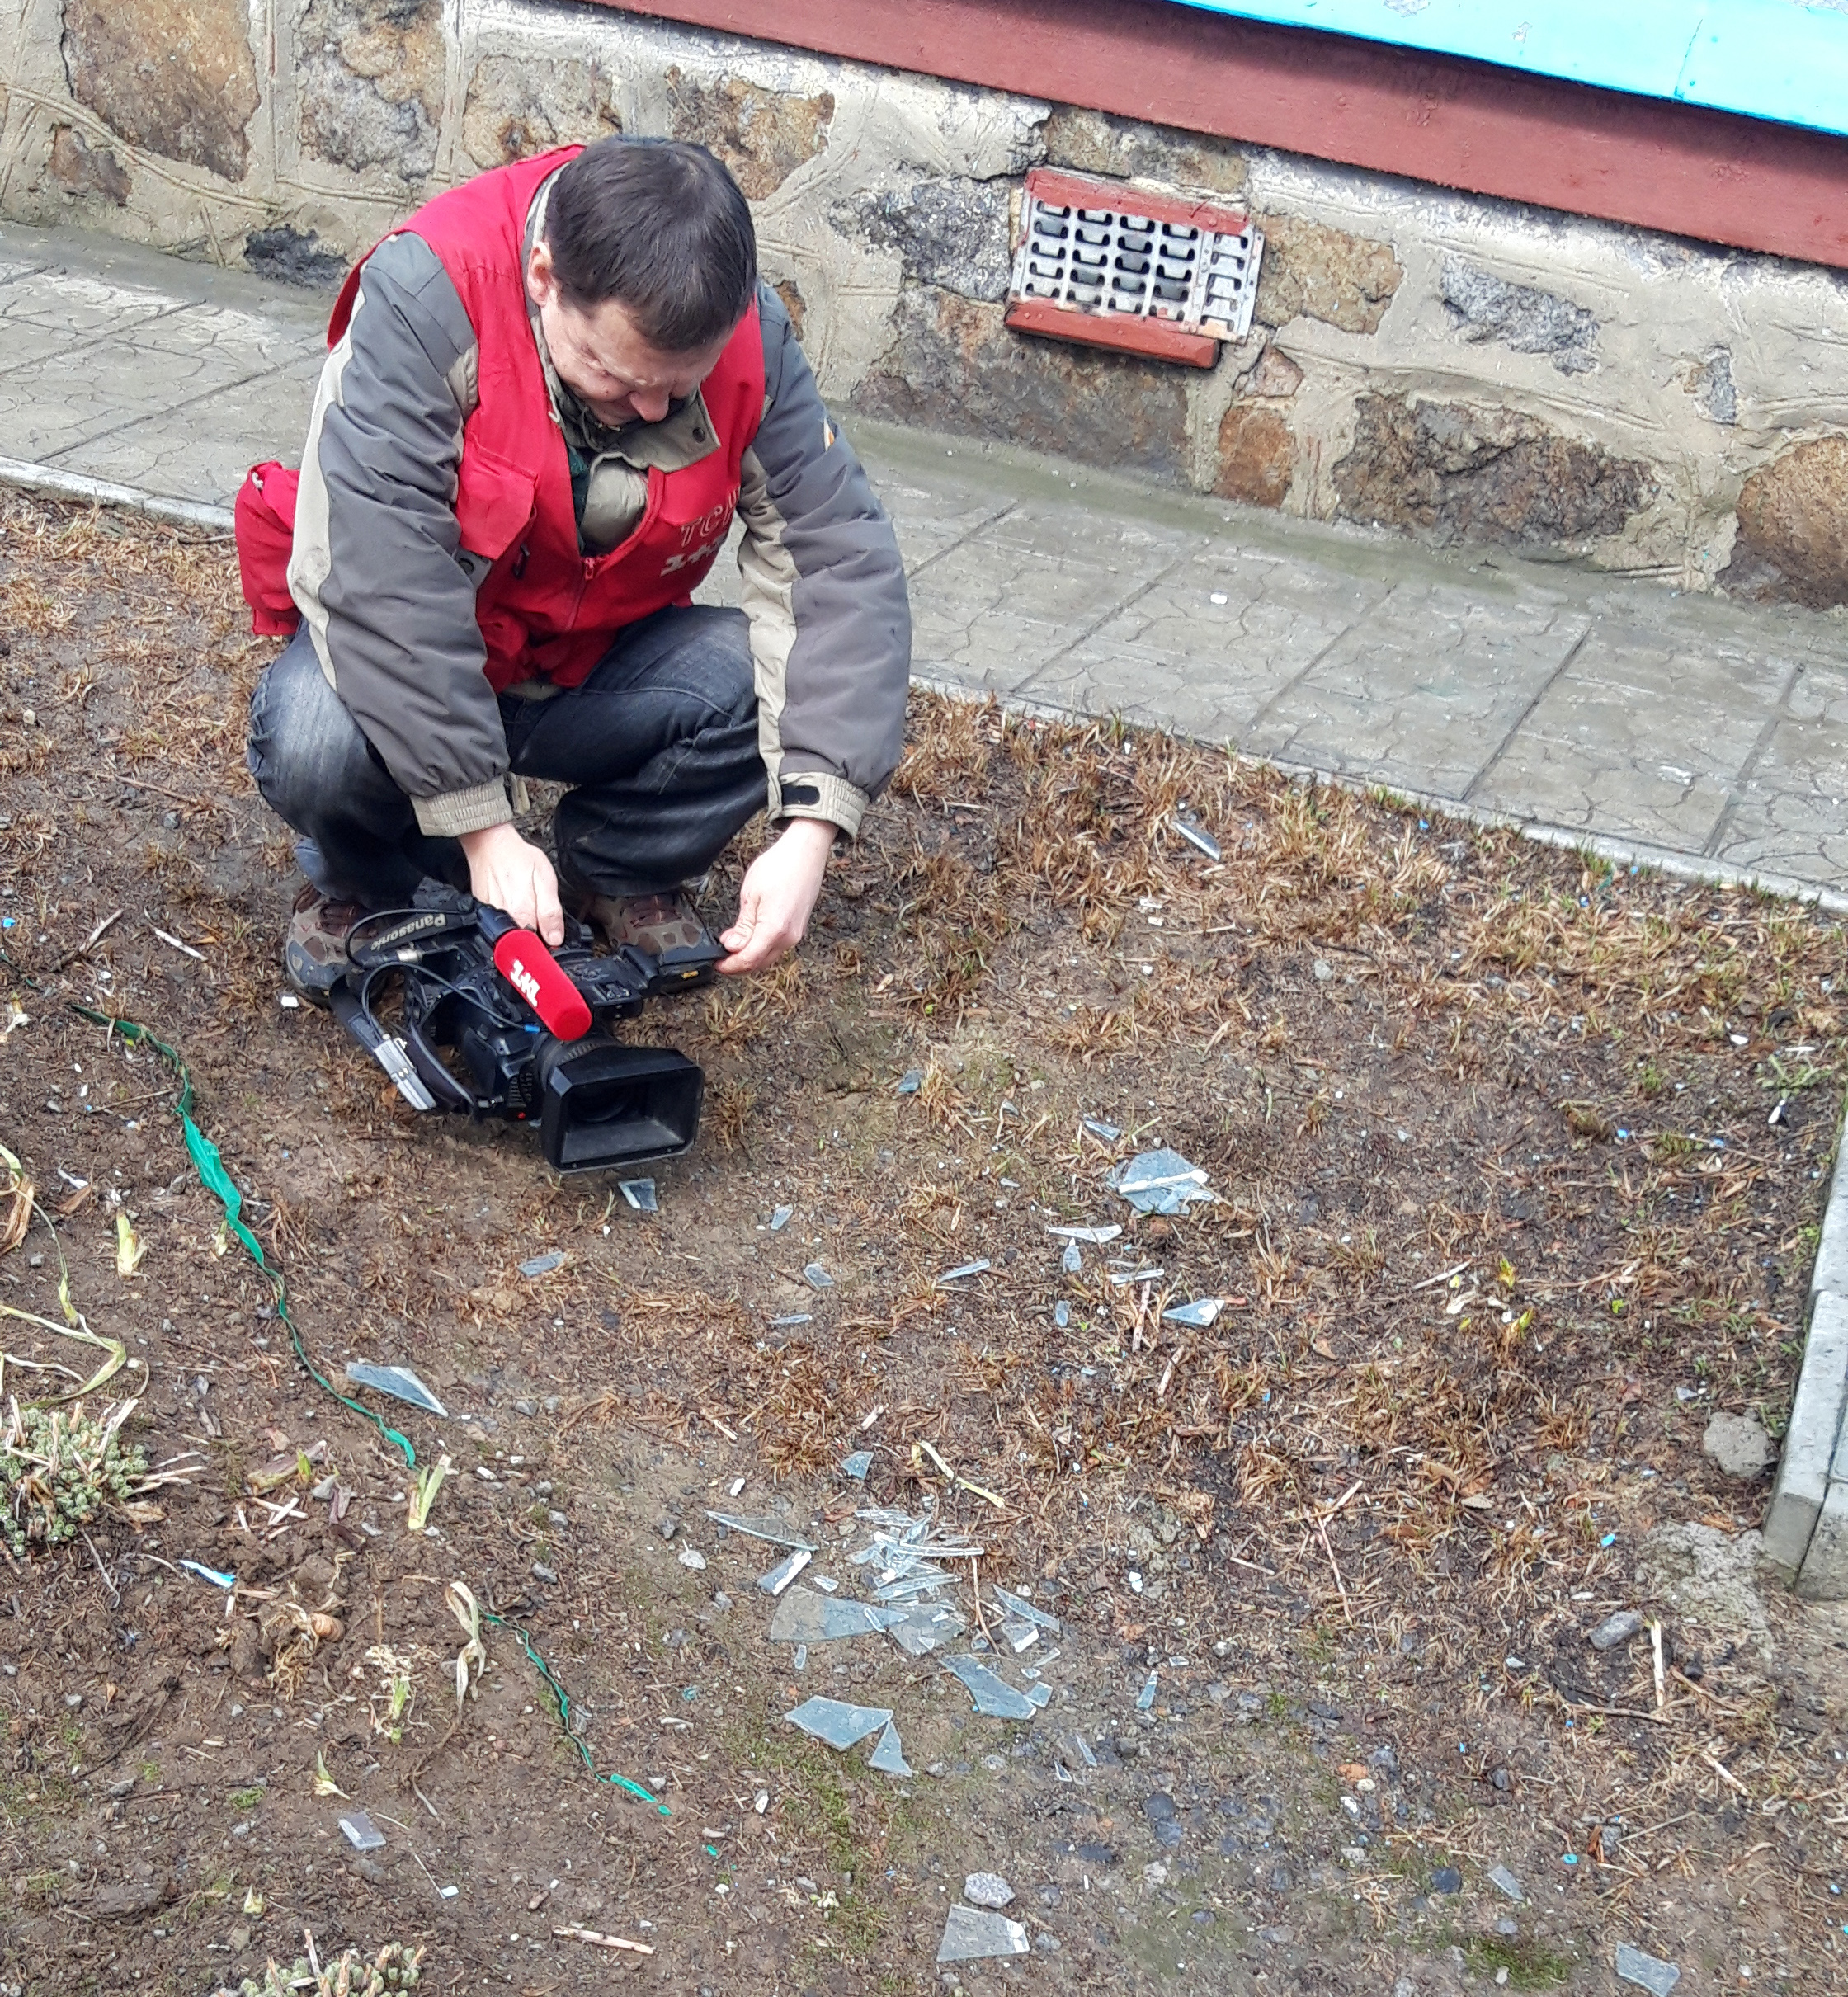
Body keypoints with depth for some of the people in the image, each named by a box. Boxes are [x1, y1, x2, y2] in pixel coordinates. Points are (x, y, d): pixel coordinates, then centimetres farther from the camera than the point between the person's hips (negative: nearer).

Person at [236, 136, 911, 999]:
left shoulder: (748, 336, -18)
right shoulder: (423, 300, -29)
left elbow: (841, 558, -21)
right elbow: (382, 579, -34)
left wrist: (811, 829, -32)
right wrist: (483, 827, -34)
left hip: (592, 667, 3)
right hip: (398, 659, -3)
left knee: (769, 686, -25)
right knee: (318, 745, -35)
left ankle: (620, 871, 6)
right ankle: (365, 880, 2)